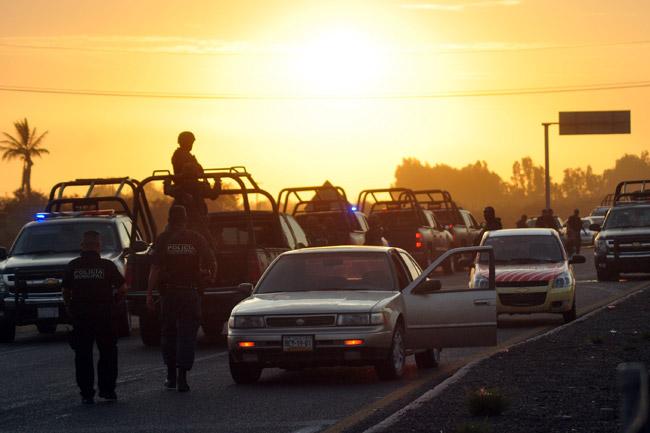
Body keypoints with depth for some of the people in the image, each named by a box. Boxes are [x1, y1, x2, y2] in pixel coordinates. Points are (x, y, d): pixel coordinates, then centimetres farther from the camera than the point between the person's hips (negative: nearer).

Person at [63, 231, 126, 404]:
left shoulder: (73, 266, 1)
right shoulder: (107, 266, -3)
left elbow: (66, 292, 4)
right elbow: (122, 289, -4)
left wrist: (70, 309, 16)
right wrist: (112, 304, 10)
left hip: (80, 317, 1)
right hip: (104, 316, -1)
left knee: (83, 356, 7)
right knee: (108, 353, 12)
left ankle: (87, 393, 4)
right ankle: (107, 389, 9)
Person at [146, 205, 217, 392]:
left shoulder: (163, 239, -2)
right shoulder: (196, 239, 0)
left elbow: (155, 269, -8)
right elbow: (212, 264, -1)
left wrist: (149, 293, -6)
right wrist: (210, 277, 21)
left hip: (168, 292, 0)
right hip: (191, 292, 0)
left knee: (168, 334, 14)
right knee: (187, 335, 1)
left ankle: (171, 375, 17)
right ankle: (182, 377, -8)